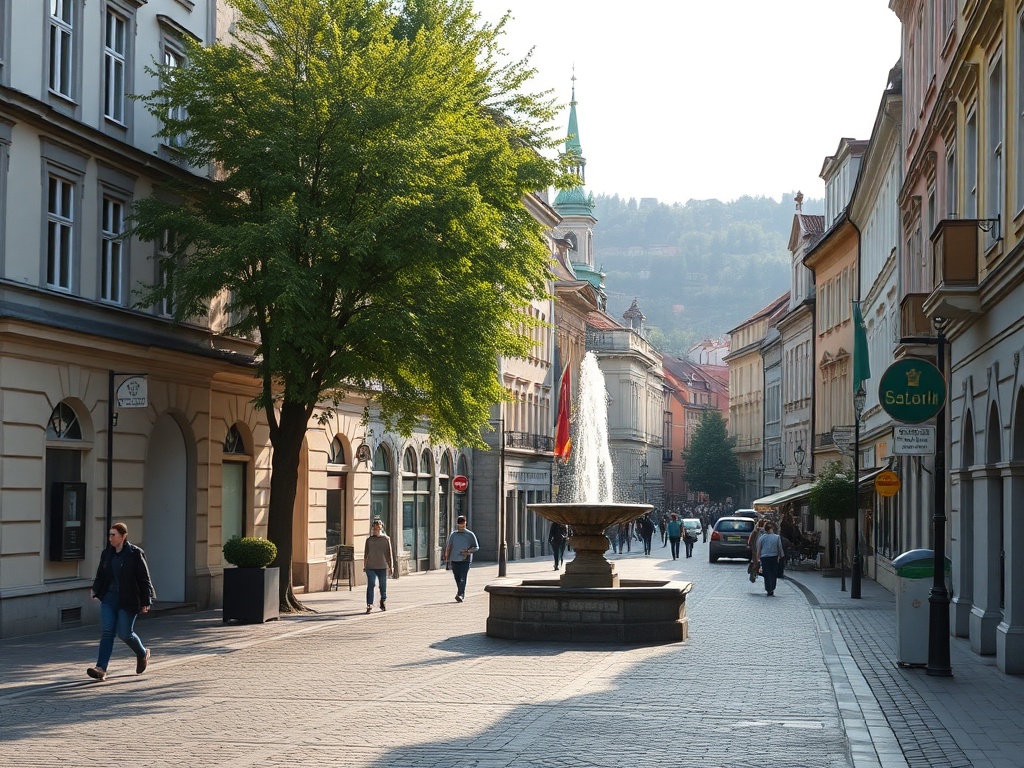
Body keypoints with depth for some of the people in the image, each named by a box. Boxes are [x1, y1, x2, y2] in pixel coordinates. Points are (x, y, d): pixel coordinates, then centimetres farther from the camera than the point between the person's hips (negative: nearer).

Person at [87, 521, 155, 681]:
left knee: (125, 633, 1)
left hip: (128, 601, -5)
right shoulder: (107, 554, 8)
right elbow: (101, 576, 14)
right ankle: (101, 669, -10)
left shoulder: (135, 554, -8)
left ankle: (142, 654, 31)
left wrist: (146, 602, -8)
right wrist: (95, 590, -5)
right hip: (109, 598, 5)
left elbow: (144, 578, -7)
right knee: (106, 632, -6)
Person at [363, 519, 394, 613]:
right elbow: (366, 554, 14)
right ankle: (369, 605, -13)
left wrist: (391, 567, 5)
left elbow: (389, 554, 6)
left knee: (383, 586, 9)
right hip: (370, 566, 0)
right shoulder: (369, 540, 7)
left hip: (382, 567, 0)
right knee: (370, 585, -12)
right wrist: (365, 566, 14)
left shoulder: (386, 539, 4)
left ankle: (383, 602, 31)